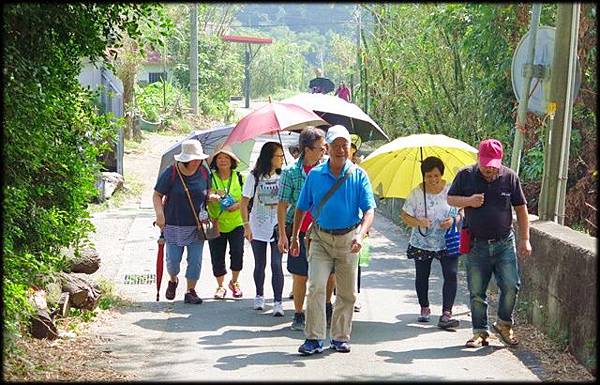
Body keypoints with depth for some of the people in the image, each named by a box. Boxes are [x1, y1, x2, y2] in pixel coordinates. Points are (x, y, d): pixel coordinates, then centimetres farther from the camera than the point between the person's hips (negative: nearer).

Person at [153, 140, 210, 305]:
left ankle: (190, 291, 14)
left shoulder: (204, 172, 3)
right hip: (174, 225, -2)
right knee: (173, 259, 2)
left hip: (197, 226, 3)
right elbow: (157, 195, -5)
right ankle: (173, 280, 33)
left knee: (195, 260, 1)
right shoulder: (170, 173, -9)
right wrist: (160, 214, -19)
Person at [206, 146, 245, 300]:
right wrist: (211, 196, -33)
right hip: (216, 224, 0)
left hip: (236, 223, 0)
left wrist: (239, 205, -14)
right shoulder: (210, 178, 1)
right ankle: (220, 287, 19)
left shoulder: (239, 177, 4)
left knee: (237, 252, -12)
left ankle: (234, 282, 11)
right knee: (217, 256, 2)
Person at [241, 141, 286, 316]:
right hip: (258, 228, 0)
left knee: (276, 265, -9)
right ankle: (259, 297, 31)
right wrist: (246, 225, -12)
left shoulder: (282, 176, -1)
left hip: (277, 227, 0)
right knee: (260, 265, 12)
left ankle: (278, 302, -6)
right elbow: (244, 202, -3)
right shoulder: (255, 177, -4)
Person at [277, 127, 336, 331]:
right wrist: (282, 235, -7)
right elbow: (282, 205, -3)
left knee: (329, 273, 8)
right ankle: (298, 316, 16)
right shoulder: (290, 172, -4)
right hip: (300, 231, -2)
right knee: (300, 276, 3)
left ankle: (327, 309, 30)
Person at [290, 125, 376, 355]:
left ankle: (340, 337, 20)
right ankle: (314, 338, -8)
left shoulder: (358, 175, -2)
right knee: (316, 287, -12)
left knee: (347, 293, 7)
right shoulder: (315, 175, 1)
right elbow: (302, 208, 9)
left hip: (348, 239, 0)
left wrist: (360, 235, -25)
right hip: (321, 238, 0)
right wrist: (294, 237, 7)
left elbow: (369, 210, -8)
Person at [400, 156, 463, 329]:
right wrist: (418, 222, -22)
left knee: (451, 275, -14)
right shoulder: (416, 193, -6)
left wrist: (454, 220, -19)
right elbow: (405, 215, -2)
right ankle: (424, 308, 34)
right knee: (422, 276, 12)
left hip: (447, 242, -1)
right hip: (422, 242, 1)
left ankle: (446, 314, -14)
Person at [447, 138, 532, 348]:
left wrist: (525, 240, 4)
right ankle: (480, 332, 17)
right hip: (477, 245, 0)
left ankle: (504, 324, 16)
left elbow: (521, 209, 5)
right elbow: (450, 199, 9)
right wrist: (469, 201, -12)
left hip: (504, 243, 0)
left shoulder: (509, 177, -1)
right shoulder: (466, 175, -1)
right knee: (477, 293, 4)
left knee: (511, 285, -7)